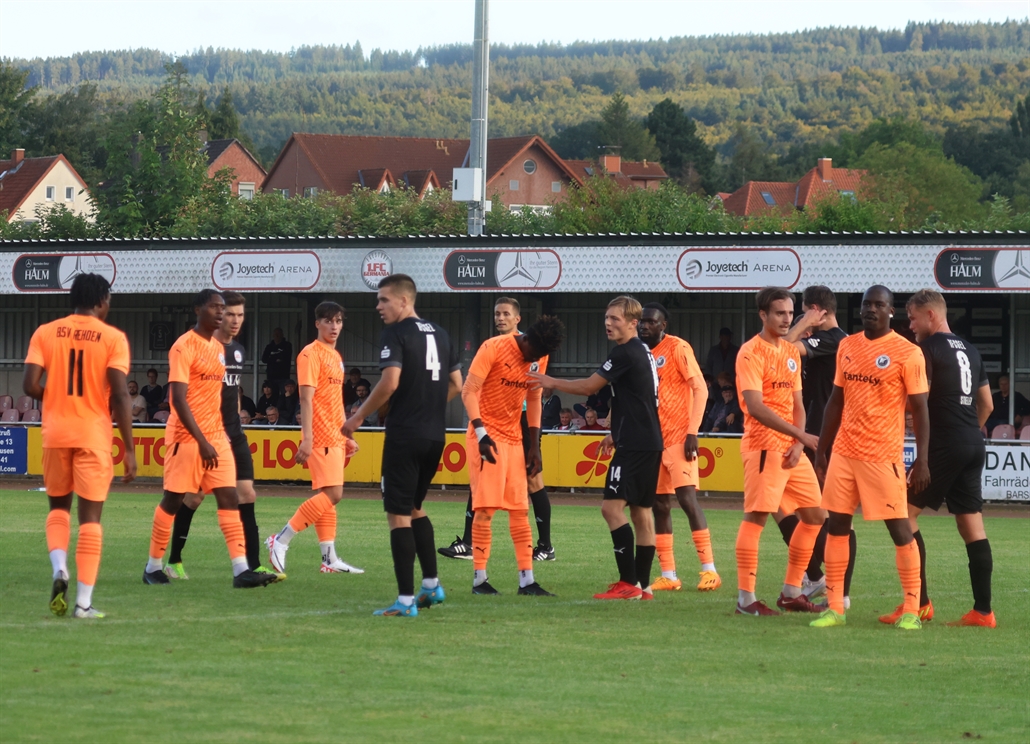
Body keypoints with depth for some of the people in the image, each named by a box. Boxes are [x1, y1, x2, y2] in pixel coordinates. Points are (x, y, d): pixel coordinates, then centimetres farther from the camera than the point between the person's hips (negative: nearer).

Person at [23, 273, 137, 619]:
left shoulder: (45, 333, 2)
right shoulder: (113, 338, -4)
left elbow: (30, 385, -6)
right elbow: (120, 395, -10)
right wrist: (129, 450, -7)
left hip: (56, 433, 2)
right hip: (94, 436, -2)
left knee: (58, 506, 21)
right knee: (90, 516, 3)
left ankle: (60, 569, -4)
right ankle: (84, 601, -1)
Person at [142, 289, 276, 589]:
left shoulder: (218, 347, 13)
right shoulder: (184, 347, -12)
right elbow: (179, 399, -18)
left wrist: (218, 434, 15)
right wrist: (202, 442, -22)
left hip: (216, 437, 7)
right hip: (186, 437, -7)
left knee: (229, 497, -4)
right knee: (173, 500, 2)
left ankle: (241, 570, -11)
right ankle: (154, 566, 16)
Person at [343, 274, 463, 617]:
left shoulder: (395, 334, -10)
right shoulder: (440, 334, 13)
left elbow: (390, 382, -20)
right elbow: (456, 385, 16)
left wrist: (358, 417, -11)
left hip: (404, 435, -8)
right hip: (436, 435, 8)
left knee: (398, 515, -3)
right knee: (414, 507, 23)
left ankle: (406, 600, -6)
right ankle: (432, 585, 21)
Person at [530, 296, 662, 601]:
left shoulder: (625, 353, -13)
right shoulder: (643, 352, 17)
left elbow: (589, 386, -10)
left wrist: (552, 383, 2)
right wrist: (618, 434, 26)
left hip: (635, 446, -10)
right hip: (649, 443, 10)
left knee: (612, 507, -13)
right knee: (641, 511, 11)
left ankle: (629, 583, -17)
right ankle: (642, 585, 12)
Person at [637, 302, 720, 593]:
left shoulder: (677, 349, -7)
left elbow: (701, 390, -10)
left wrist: (692, 432, -16)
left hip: (678, 438, -7)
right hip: (653, 439, 7)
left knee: (687, 499, -13)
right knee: (659, 506, 4)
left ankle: (709, 569, -9)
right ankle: (668, 576, 7)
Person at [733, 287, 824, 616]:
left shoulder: (791, 352, 15)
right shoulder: (752, 352, -10)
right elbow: (755, 406, -20)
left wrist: (798, 444, -2)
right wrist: (801, 435, -24)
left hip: (793, 448, 8)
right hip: (764, 447, -8)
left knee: (814, 515, 9)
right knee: (756, 516, -10)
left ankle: (791, 592, 18)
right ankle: (746, 598, -6)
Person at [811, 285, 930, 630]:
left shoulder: (907, 353, -7)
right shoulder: (847, 347, 10)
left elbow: (920, 409, -8)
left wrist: (922, 460, -14)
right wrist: (820, 451, 14)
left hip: (883, 457, -6)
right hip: (844, 453, 6)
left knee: (899, 528, -3)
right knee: (836, 525, 4)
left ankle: (912, 610, 3)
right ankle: (834, 607, 9)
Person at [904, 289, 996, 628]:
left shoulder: (929, 349, -8)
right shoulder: (970, 351, 16)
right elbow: (986, 404, 21)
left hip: (944, 445, -8)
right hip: (973, 445, 8)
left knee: (906, 511, -3)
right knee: (971, 523, 7)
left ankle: (919, 603, -8)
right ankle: (982, 610, 4)